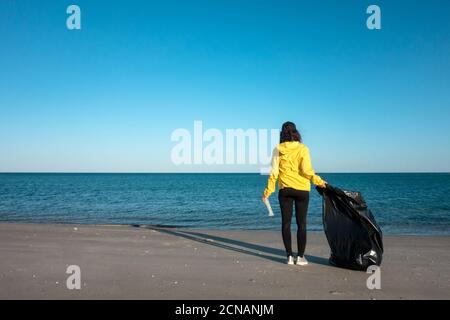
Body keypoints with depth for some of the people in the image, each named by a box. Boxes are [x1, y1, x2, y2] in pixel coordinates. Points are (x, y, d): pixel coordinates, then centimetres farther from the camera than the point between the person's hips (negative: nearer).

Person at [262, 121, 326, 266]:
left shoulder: (278, 149, -1)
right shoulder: (302, 148, -4)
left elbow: (274, 172, -1)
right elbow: (306, 170, -12)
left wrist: (268, 190, 6)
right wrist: (319, 182, 2)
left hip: (284, 190, 1)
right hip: (301, 189, -1)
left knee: (286, 222, 7)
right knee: (301, 223, 6)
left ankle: (289, 256, 9)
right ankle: (300, 257, 8)